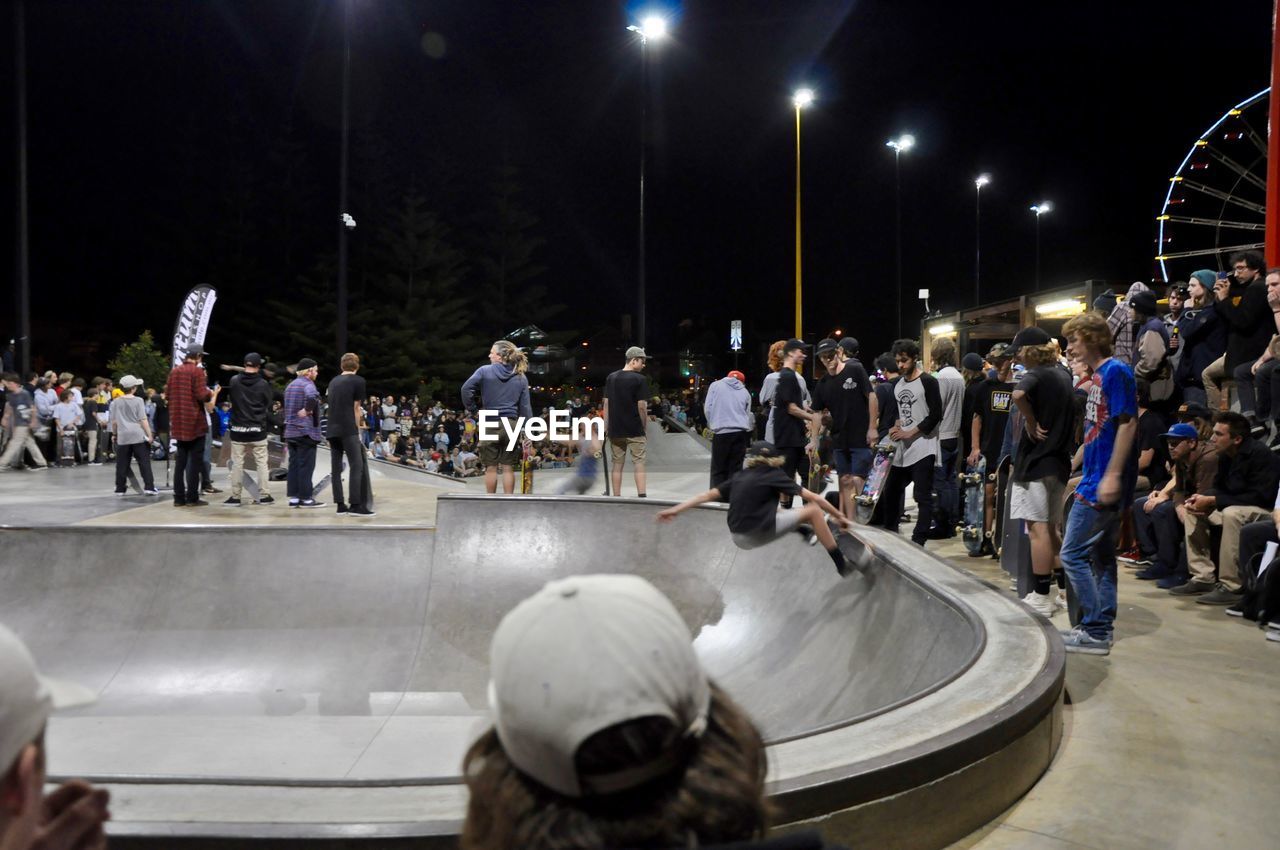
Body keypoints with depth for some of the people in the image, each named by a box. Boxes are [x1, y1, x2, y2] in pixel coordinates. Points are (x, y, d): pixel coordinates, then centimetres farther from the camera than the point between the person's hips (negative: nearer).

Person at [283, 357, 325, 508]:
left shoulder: (290, 385, 18)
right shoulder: (307, 384, -12)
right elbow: (312, 396, -36)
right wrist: (308, 410, -21)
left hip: (290, 431, 9)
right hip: (306, 431, -9)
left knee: (293, 465, 9)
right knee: (306, 465, -4)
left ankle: (293, 497, 10)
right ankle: (306, 498, -2)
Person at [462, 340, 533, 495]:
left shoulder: (485, 371, -2)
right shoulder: (521, 378, 5)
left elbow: (466, 389, -9)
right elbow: (525, 406, 4)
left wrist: (471, 409, 5)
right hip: (511, 424, 2)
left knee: (491, 467, 7)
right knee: (508, 468, 7)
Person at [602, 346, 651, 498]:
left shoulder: (610, 378, 7)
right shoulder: (639, 379, -9)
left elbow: (606, 403, 7)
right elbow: (641, 406, -12)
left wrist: (606, 426, 11)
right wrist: (644, 425, 1)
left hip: (615, 429, 5)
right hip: (634, 429, -4)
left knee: (617, 464, 9)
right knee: (638, 463, 1)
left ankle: (616, 498, 12)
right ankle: (641, 495, -5)